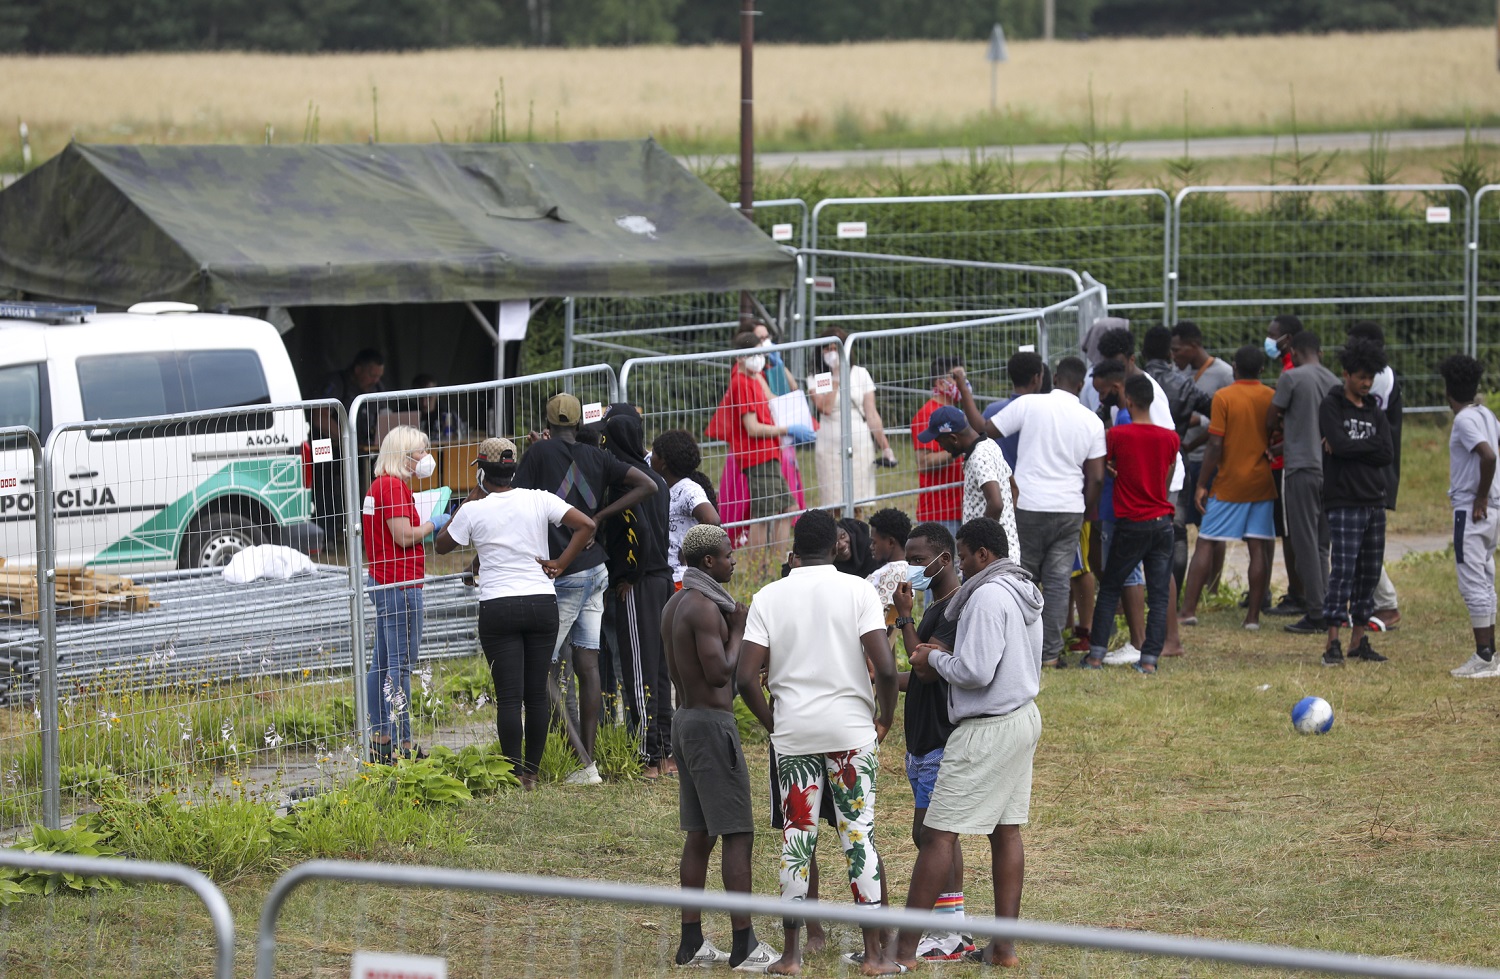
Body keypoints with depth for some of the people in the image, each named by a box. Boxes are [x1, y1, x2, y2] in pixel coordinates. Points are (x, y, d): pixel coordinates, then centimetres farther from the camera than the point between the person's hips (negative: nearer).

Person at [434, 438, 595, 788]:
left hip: (497, 608, -2)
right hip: (542, 602, 2)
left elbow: (442, 545, 12)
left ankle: (516, 773, -1)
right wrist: (559, 564, -1)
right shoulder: (539, 500, 0)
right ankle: (533, 770, 14)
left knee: (509, 696, 0)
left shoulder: (474, 511, -4)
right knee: (537, 691, 9)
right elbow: (586, 525, -7)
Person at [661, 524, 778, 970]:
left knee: (700, 835, 10)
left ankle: (692, 941, 10)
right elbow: (719, 673, -22)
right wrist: (738, 630, -10)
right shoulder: (705, 607, -17)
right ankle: (745, 943, -10)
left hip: (687, 717, 10)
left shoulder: (674, 606, 13)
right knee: (738, 834, -8)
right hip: (713, 723, -10)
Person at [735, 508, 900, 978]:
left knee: (796, 840, 8)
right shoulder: (858, 591, -4)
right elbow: (885, 667, -13)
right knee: (859, 836, 3)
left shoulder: (768, 597, 0)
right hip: (851, 730, -1)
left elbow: (746, 677, -5)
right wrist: (885, 718, 3)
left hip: (793, 733, 1)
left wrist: (771, 723, 10)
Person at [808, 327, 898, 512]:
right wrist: (836, 376, -9)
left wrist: (885, 447, 3)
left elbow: (871, 413, 8)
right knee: (833, 509, -6)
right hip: (830, 449, -1)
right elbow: (825, 408, -13)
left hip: (860, 447, 1)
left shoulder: (860, 374, 9)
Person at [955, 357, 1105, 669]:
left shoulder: (1029, 405, -6)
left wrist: (964, 389, 6)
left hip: (1028, 506, -2)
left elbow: (984, 430, -3)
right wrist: (1088, 515, 17)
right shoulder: (1092, 421, 3)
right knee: (1058, 582, 6)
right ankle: (1050, 652, 5)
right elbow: (1096, 478, 2)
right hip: (1069, 511, 2)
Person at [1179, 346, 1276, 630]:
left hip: (1229, 482, -3)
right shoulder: (1272, 399, 2)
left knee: (1205, 543, 3)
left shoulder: (1224, 397, -9)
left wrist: (1202, 484, -6)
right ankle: (1253, 615, 0)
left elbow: (1215, 445, -11)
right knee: (1259, 548, 3)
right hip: (1262, 484, 3)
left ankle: (1188, 610, 0)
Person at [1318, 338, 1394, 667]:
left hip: (1374, 502, 6)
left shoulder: (1374, 412, 14)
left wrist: (1350, 446, -8)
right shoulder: (1331, 406, -1)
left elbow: (1387, 454, 1)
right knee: (1343, 571, -11)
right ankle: (1332, 643, -11)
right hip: (1344, 501, -6)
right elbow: (1339, 444, -18)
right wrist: (1369, 448, -4)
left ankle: (1358, 640, 13)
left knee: (1370, 573, 7)